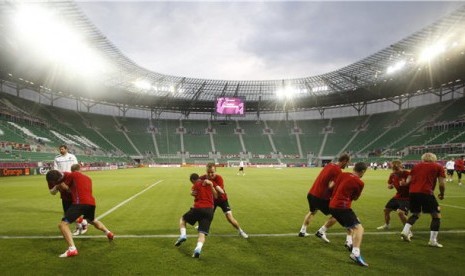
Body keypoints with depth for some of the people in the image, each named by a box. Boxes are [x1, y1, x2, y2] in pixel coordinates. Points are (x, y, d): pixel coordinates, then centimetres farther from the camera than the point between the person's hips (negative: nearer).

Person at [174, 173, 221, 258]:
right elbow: (216, 196, 20)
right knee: (202, 233, 1)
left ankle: (183, 235, 5)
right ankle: (198, 249, -23)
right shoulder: (211, 183, 16)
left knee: (182, 219, 25)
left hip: (198, 208, -2)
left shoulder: (195, 185, 9)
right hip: (209, 210, 2)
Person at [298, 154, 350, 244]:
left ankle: (302, 231, 39)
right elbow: (331, 186, -24)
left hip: (311, 194, 9)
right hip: (320, 197, -9)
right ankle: (321, 231, 7)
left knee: (312, 212, 33)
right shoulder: (338, 171, -15)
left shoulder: (329, 165, 10)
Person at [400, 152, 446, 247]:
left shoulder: (416, 166, 19)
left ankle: (405, 231, 10)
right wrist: (442, 194, 19)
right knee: (436, 215, 11)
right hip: (426, 192, -5)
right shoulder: (438, 167, 10)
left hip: (412, 192, 5)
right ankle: (432, 241, 7)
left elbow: (408, 181, 15)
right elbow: (442, 184, 1)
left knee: (415, 214, 24)